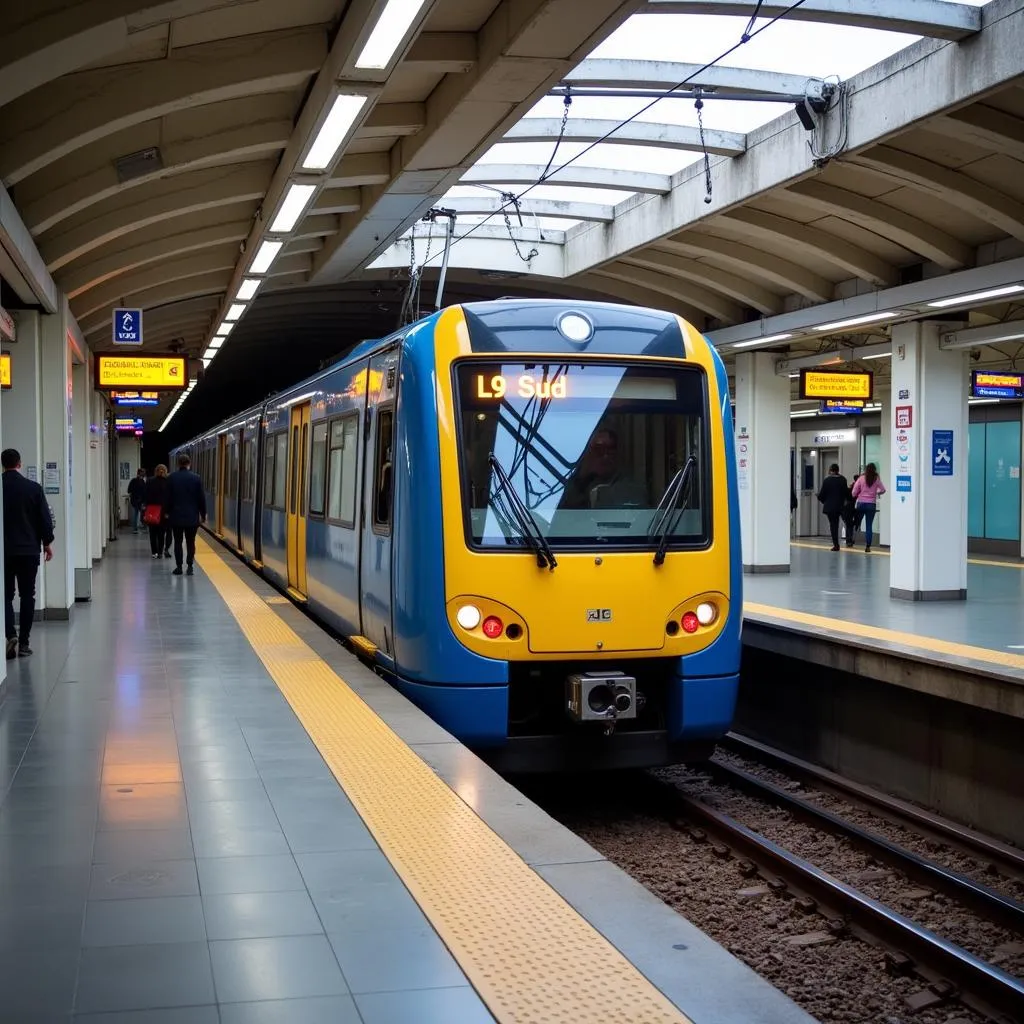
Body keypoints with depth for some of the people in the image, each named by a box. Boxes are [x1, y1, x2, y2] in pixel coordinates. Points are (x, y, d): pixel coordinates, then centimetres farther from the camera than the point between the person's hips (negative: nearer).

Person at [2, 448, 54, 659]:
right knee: (27, 596, 9)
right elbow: (45, 518, -3)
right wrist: (47, 543, 10)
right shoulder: (33, 488, -5)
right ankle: (23, 642, 9)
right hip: (29, 549, 0)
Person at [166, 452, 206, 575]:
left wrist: (167, 512, 12)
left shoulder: (171, 477, -4)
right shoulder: (196, 478, -5)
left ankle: (178, 567, 6)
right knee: (190, 542, 5)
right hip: (192, 516, 0)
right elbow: (201, 498, -2)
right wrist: (203, 514, 7)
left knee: (178, 542, 7)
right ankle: (190, 567, 0)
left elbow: (168, 497, 1)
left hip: (176, 515, 0)